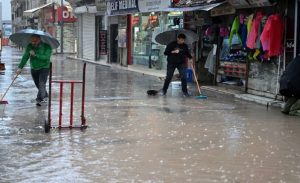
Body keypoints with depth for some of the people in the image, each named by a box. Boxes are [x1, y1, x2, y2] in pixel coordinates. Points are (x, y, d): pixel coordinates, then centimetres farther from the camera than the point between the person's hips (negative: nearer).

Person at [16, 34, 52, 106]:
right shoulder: (29, 46, -2)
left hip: (44, 68, -4)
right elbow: (25, 57, -8)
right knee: (38, 85, 12)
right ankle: (45, 96, 31)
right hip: (34, 69, 5)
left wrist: (35, 55, -28)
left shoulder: (47, 47, -12)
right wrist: (20, 67, -17)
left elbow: (46, 57, -25)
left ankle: (39, 99, -21)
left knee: (41, 84, -17)